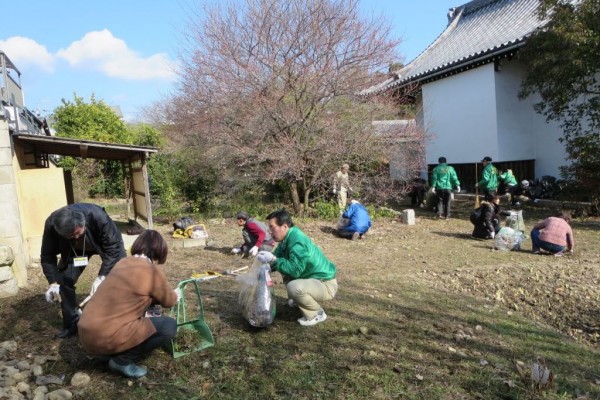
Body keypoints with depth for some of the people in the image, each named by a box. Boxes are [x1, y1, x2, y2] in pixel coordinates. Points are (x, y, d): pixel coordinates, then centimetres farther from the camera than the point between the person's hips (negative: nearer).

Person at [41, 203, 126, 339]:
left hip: (109, 242, -3)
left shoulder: (98, 217, -43)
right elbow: (48, 255, -18)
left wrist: (101, 277, -40)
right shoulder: (51, 225, -33)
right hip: (74, 249, 3)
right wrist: (53, 282, -29)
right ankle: (71, 324, 11)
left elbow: (112, 249, -34)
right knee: (63, 280, -7)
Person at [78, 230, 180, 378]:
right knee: (169, 326, -4)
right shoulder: (153, 271, -11)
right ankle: (122, 361, -1)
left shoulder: (124, 262, 12)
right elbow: (168, 301, 7)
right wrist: (174, 295, 30)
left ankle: (119, 353, 13)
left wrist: (169, 295, 34)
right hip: (106, 337, -9)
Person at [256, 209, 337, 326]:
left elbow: (295, 270, -34)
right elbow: (278, 256, 11)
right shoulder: (287, 238, 2)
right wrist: (268, 262, -7)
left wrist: (273, 260, -32)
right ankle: (299, 300, 25)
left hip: (325, 284, -10)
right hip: (312, 278, 10)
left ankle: (317, 314, -8)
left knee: (294, 287, -34)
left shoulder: (297, 242, -27)